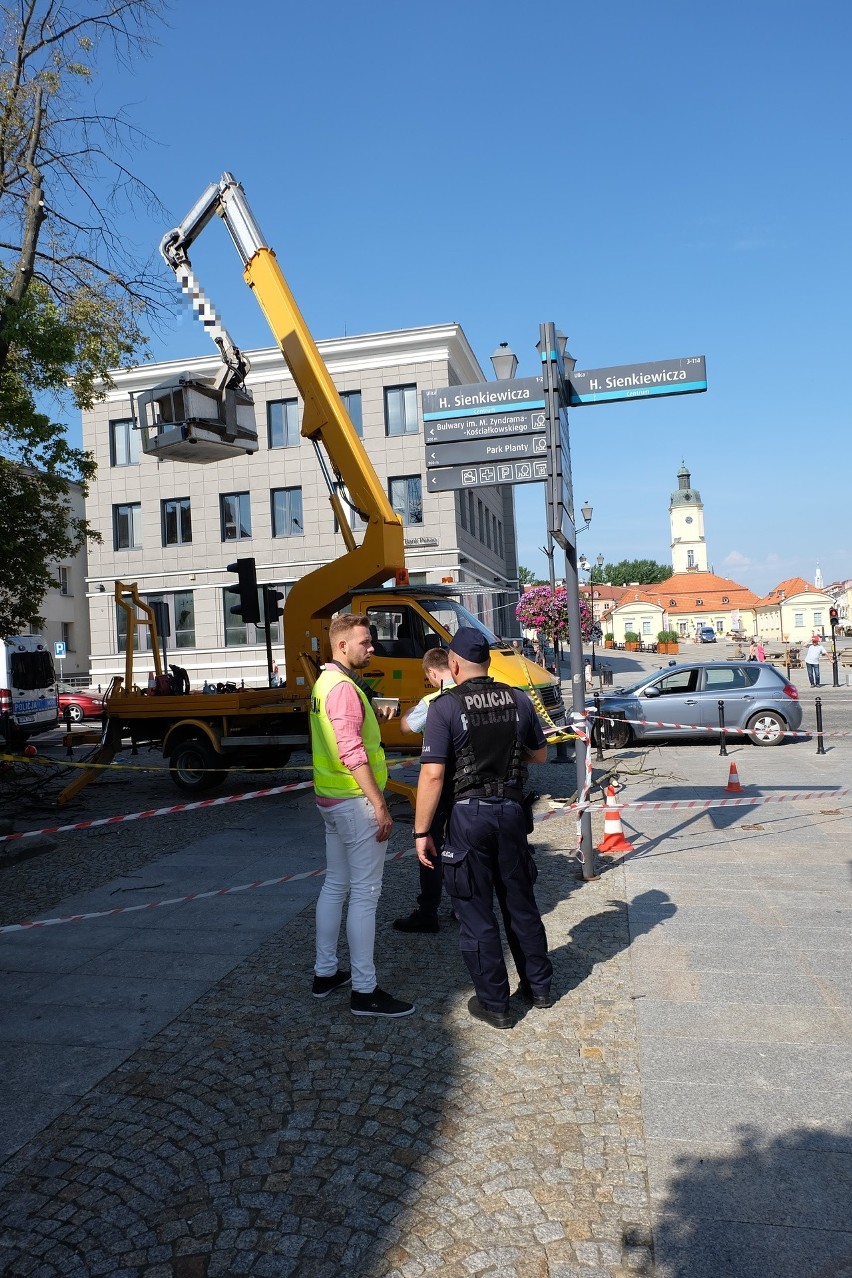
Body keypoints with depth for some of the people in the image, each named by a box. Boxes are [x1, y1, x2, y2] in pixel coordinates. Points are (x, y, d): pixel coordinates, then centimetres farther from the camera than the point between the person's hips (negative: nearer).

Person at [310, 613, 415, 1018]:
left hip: (330, 798, 11)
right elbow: (352, 753, -25)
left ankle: (325, 973, 29)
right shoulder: (344, 687, -19)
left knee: (335, 885, 18)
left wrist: (373, 715, 9)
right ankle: (364, 991, 5)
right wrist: (379, 805, -24)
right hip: (354, 801, -10)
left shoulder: (325, 682, 12)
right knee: (365, 893, -3)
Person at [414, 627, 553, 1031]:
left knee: (477, 914, 8)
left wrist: (421, 831, -11)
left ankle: (494, 1005, 18)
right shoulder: (518, 700, 0)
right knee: (521, 904, 20)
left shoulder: (445, 707, -14)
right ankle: (539, 987, 34)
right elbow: (540, 754, 12)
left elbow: (432, 775, -18)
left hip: (468, 815, -5)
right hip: (511, 810, 5)